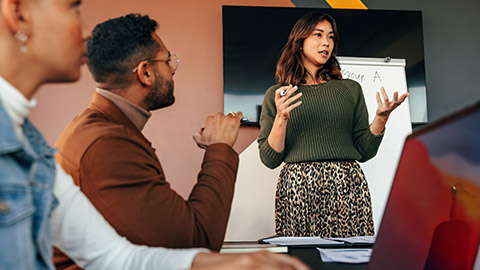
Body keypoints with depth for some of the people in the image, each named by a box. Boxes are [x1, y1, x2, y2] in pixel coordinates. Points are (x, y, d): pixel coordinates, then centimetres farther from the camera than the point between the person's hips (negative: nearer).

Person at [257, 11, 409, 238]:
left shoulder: (350, 89, 15)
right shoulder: (276, 95, 10)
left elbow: (364, 151, 12)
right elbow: (270, 159, 4)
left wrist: (381, 117, -3)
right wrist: (281, 118, -9)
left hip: (347, 187, 2)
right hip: (298, 188, -1)